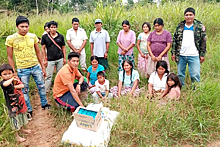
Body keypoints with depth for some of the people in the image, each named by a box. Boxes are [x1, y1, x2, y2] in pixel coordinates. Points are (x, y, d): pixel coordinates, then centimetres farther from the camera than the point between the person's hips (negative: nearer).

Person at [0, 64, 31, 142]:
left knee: (21, 117, 27)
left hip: (21, 103, 6)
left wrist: (14, 86, -25)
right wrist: (12, 79, -28)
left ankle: (22, 129, 52)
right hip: (12, 106, -6)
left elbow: (22, 85, -16)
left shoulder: (16, 79, -3)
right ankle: (17, 136, 27)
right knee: (15, 121, 8)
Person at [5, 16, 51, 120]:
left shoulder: (33, 36, -2)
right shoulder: (11, 39, -10)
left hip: (36, 67, 3)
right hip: (22, 69, -2)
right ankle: (28, 110, 26)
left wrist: (43, 68, 8)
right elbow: (10, 57, -3)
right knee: (24, 91, 9)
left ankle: (44, 104, 35)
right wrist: (14, 72, -6)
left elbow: (38, 52, 7)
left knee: (41, 86, 14)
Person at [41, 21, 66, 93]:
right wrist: (44, 59, -3)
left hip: (60, 59, 2)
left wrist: (64, 58, 7)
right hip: (50, 60, -2)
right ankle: (46, 90, 11)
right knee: (48, 76, 1)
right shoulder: (45, 37, -1)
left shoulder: (60, 36, 5)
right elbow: (43, 48, 1)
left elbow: (63, 47, 9)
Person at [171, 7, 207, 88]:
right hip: (181, 55, 3)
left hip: (194, 56, -2)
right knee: (180, 75, 11)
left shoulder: (200, 26, 2)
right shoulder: (180, 26, 8)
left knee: (195, 75, -1)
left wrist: (202, 54, -1)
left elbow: (203, 41, 3)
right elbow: (175, 40, 9)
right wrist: (173, 53, 4)